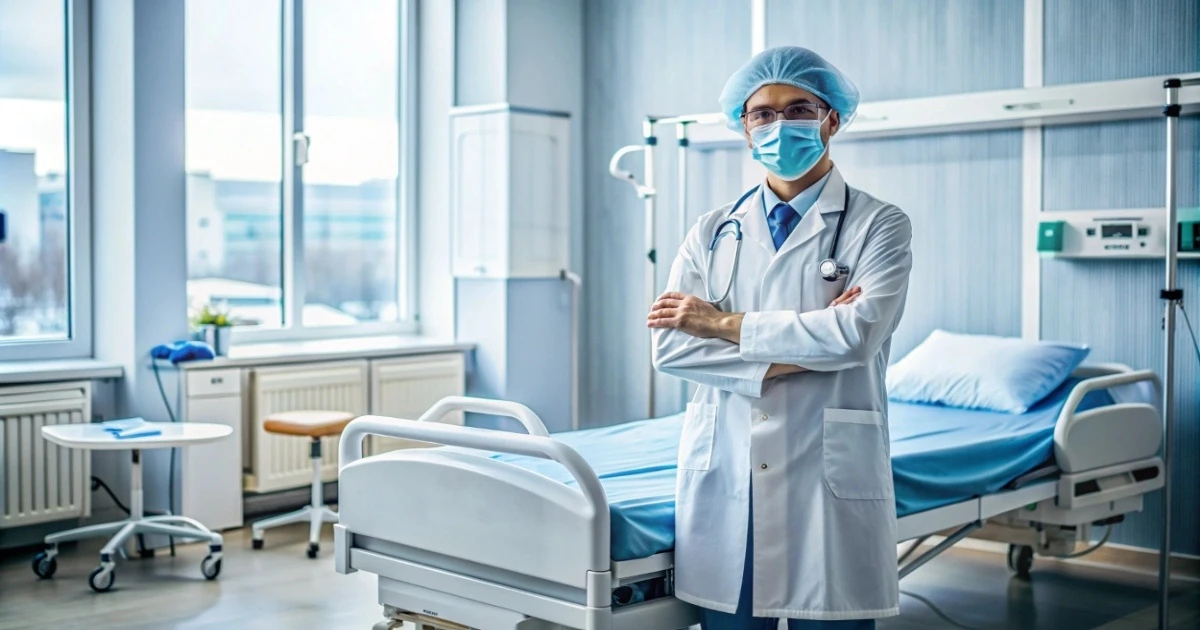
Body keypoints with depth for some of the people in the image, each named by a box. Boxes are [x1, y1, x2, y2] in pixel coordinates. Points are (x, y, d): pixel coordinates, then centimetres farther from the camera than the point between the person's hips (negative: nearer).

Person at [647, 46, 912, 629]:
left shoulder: (878, 226, 3)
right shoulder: (713, 232, 11)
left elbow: (858, 334, -15)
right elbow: (670, 347, -2)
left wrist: (724, 324, -7)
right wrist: (799, 351, -11)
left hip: (830, 481, -2)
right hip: (722, 480, 3)